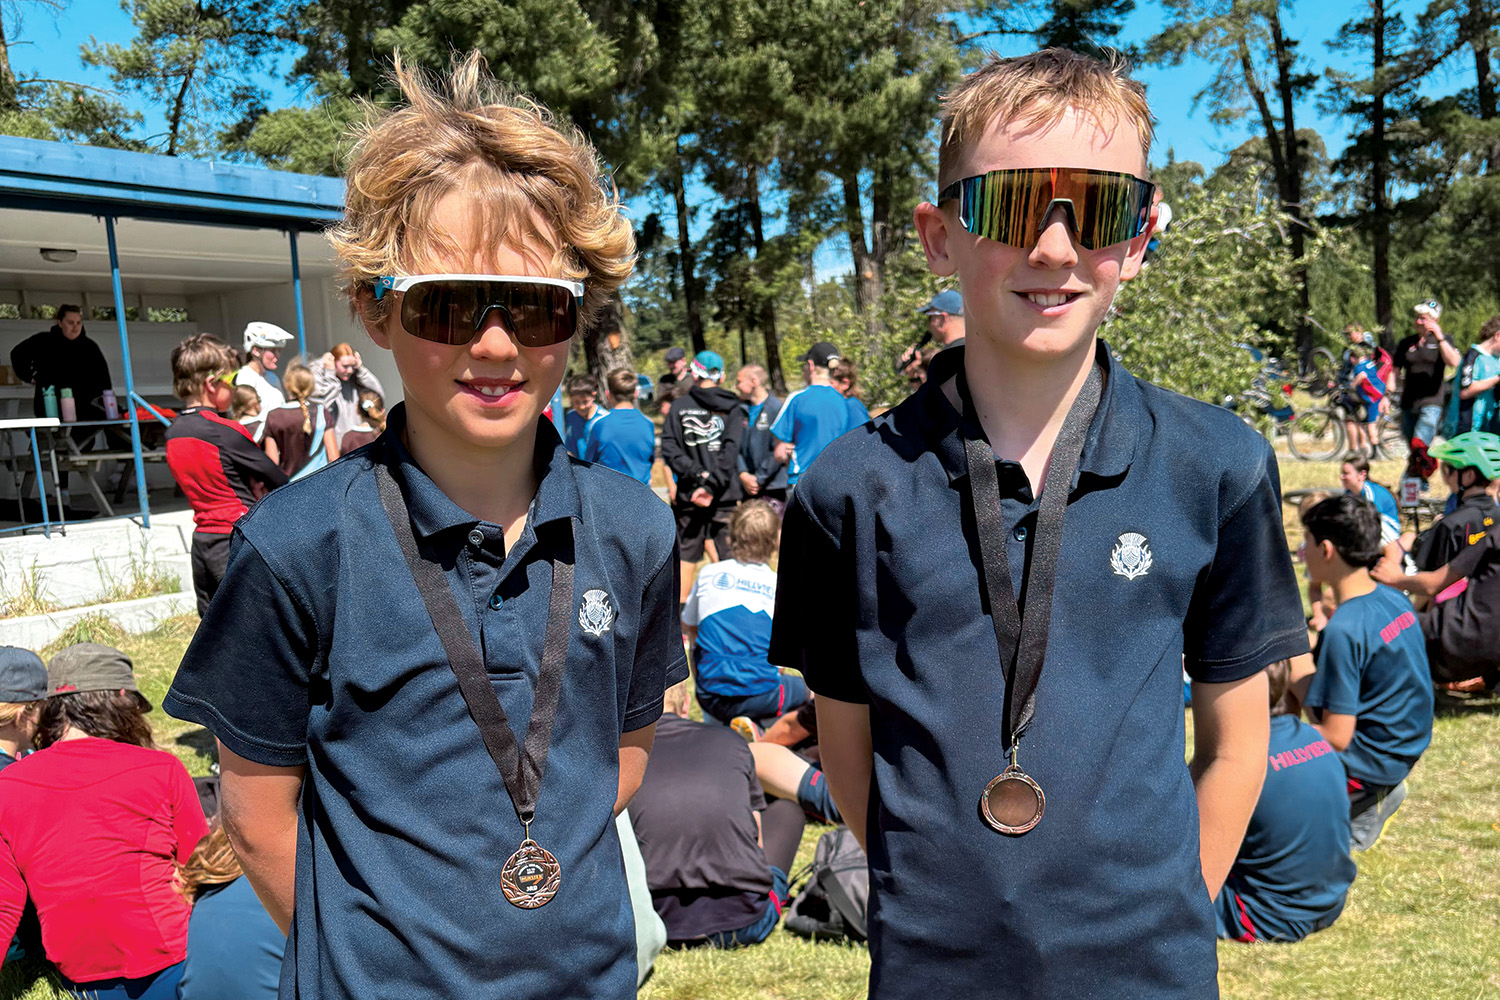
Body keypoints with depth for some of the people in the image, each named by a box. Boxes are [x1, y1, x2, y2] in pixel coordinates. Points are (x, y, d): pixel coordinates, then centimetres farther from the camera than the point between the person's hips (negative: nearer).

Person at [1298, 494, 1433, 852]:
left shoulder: (1344, 629, -28)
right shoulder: (1394, 598, -2)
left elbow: (1337, 737, -25)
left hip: (1369, 763, -8)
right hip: (1407, 750, 8)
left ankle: (1362, 806, 0)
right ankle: (1379, 792, 14)